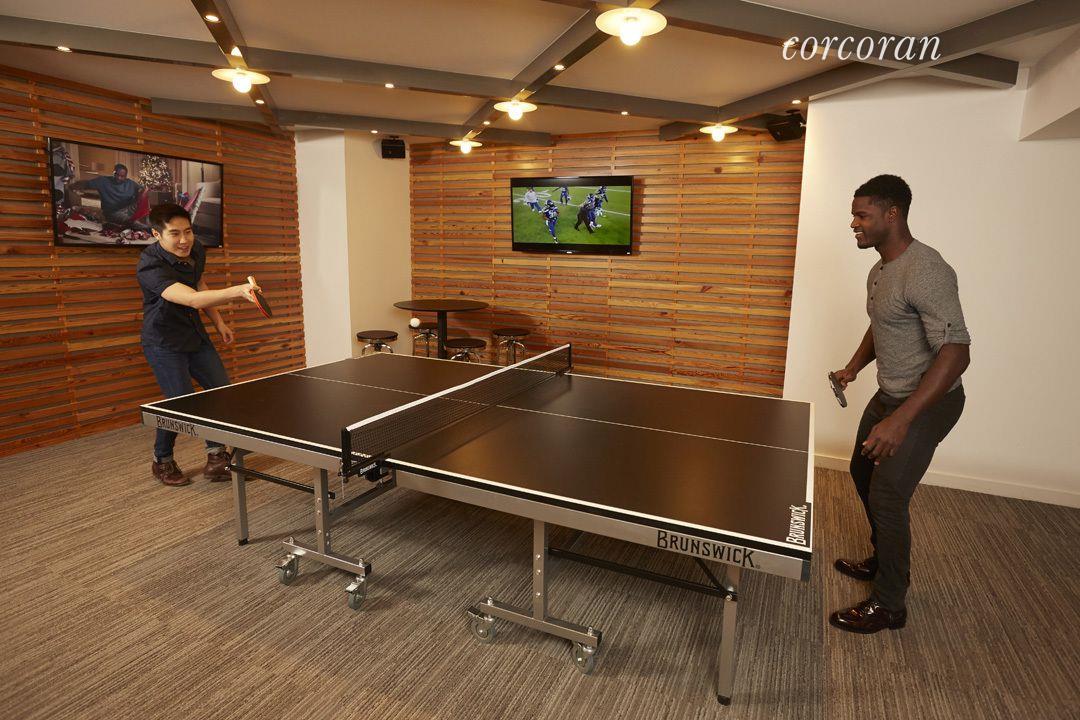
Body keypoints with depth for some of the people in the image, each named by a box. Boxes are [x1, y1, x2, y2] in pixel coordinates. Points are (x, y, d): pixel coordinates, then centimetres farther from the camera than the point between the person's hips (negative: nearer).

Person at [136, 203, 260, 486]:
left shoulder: (196, 250, -5)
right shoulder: (150, 267, -29)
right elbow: (193, 299, -45)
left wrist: (219, 322, 11)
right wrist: (237, 291, -59)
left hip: (195, 335, 7)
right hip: (164, 342, -7)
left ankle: (215, 457, 17)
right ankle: (162, 462, 16)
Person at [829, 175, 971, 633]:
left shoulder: (926, 272, -26)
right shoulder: (879, 271, 6)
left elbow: (956, 352, -33)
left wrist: (901, 419, -39)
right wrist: (854, 367, 9)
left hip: (927, 403, -10)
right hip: (890, 396, 10)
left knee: (886, 498, -6)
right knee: (863, 473, 19)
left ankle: (888, 605, 13)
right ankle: (884, 562, 42)